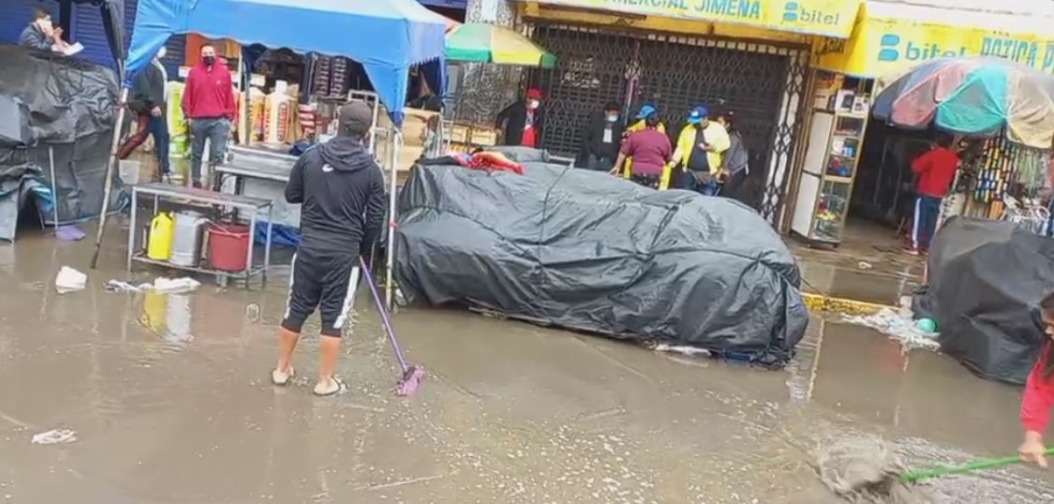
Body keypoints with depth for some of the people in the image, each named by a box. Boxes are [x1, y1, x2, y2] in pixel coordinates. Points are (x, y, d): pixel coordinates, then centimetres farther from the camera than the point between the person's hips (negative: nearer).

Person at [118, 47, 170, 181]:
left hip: (158, 108, 9)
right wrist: (152, 105, -23)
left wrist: (162, 106, 14)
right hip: (147, 108, -9)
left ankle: (164, 172, 8)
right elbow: (144, 87, -19)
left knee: (162, 139, 6)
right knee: (140, 136, -10)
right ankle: (117, 159, 0)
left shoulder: (158, 66, 20)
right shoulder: (147, 65, -9)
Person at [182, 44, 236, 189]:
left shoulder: (224, 72, 6)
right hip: (198, 120, 1)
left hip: (219, 120, -1)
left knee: (218, 154, -7)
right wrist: (187, 115, 1)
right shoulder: (194, 72, 6)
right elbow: (187, 95, 6)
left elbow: (229, 96, 7)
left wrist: (230, 117, 5)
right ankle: (196, 182, 17)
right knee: (196, 154, 8)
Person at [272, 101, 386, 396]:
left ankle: (282, 369, 27)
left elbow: (291, 195, 9)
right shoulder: (371, 170, -7)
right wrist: (364, 250, 13)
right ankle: (325, 380, 15)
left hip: (309, 245, 2)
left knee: (296, 309, 14)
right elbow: (375, 219, -2)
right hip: (344, 251, -2)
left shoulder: (310, 157, -3)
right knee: (333, 317, 6)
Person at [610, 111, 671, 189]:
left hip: (637, 172, 1)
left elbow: (623, 152, 6)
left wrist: (617, 167, 14)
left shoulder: (636, 135, 4)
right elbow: (668, 158, 13)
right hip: (654, 173, -1)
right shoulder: (664, 138, 4)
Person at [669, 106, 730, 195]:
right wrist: (674, 161, -4)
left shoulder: (717, 128, 2)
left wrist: (713, 147, -16)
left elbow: (725, 143, 1)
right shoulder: (688, 129, 9)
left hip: (709, 174, -3)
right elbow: (681, 147, 9)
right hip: (689, 172, 3)